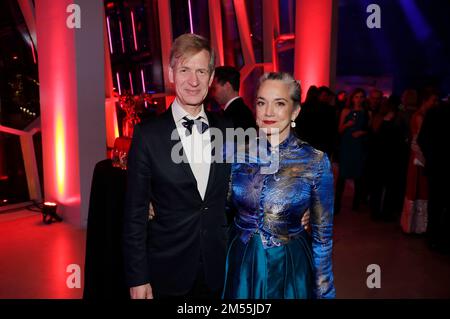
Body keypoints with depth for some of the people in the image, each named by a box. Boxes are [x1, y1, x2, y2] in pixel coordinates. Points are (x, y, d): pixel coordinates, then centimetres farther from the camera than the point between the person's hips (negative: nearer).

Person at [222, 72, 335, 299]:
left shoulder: (316, 161, -13)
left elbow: (322, 233, -5)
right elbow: (225, 205, 5)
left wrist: (324, 290, -1)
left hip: (289, 266, -2)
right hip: (240, 263, 3)